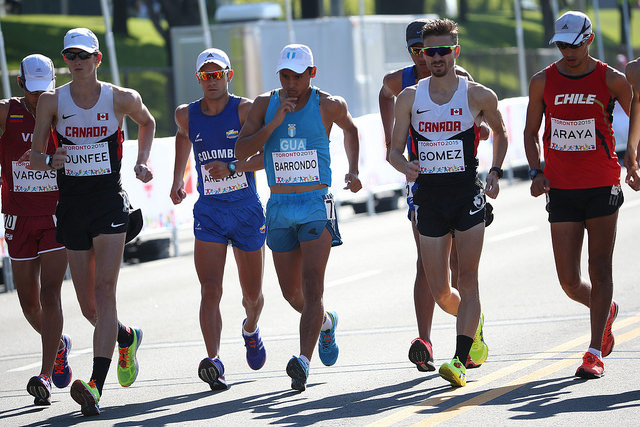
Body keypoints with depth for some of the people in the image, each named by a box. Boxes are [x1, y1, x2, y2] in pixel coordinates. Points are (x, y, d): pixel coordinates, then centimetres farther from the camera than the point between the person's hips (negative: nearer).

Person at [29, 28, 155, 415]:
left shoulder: (121, 99, -1)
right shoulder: (52, 102, 0)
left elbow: (147, 123, 21)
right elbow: (35, 155, 4)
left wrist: (142, 162, 7)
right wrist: (50, 161, -18)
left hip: (110, 202, -3)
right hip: (71, 205, 3)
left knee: (104, 290, -17)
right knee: (89, 306, 8)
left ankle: (96, 387, -24)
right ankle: (127, 337, 42)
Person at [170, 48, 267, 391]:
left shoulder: (245, 110, -9)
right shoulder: (187, 115, 3)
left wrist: (232, 168, -23)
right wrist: (178, 179, 26)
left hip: (247, 210, -1)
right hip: (209, 213, 1)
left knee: (252, 293, 13)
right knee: (210, 291, -16)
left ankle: (251, 329, 46)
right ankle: (213, 361, -25)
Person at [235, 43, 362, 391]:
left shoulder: (328, 105, -1)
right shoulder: (265, 105, 3)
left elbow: (349, 128, 21)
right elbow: (241, 151, -6)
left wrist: (353, 171, 11)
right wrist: (274, 123, -17)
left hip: (316, 205, -3)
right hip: (279, 207, 3)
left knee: (312, 285, -17)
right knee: (291, 292, 12)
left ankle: (303, 360, -26)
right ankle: (325, 323, 43)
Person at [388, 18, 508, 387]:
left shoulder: (478, 96, -2)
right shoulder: (409, 98, 3)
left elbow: (500, 132, 16)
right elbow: (395, 149, 8)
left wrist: (496, 171, 3)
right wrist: (405, 165, -14)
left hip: (468, 195, -2)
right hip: (429, 197, 2)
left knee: (467, 280, -12)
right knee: (440, 291, 5)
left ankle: (460, 362, -15)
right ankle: (473, 322, 37)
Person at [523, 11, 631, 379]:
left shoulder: (612, 80, -3)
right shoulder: (543, 82, 3)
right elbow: (531, 131, 14)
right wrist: (537, 172, 1)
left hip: (602, 186, -2)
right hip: (561, 190, 2)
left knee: (600, 270, -5)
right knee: (569, 280, 1)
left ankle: (595, 353, -1)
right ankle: (605, 310, 33)